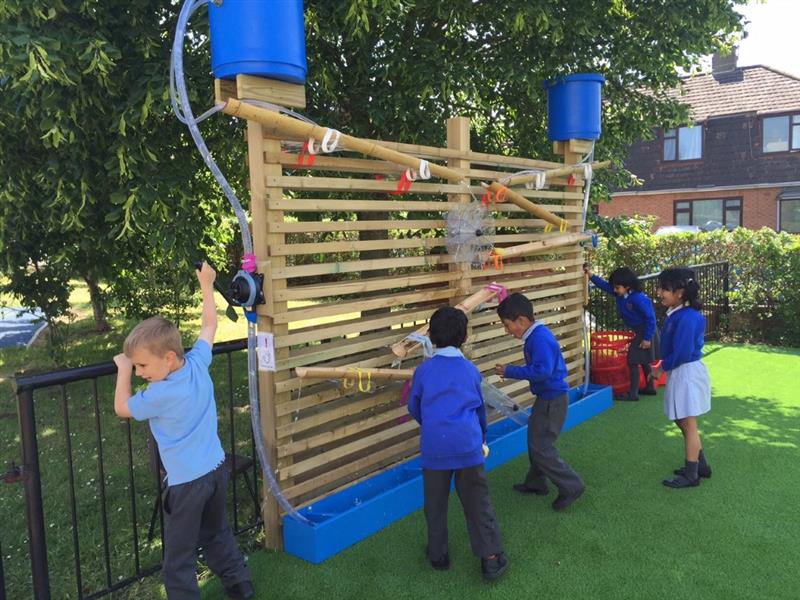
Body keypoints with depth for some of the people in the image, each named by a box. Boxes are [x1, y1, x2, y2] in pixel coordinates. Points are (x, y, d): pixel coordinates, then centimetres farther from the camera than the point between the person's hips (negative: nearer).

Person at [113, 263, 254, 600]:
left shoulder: (161, 394, -22)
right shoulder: (198, 363, -7)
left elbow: (122, 408, -3)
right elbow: (209, 325, 10)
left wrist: (122, 371, 6)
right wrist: (206, 286, 20)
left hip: (187, 482, -7)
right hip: (216, 470, 8)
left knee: (179, 561, 5)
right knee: (218, 535, 26)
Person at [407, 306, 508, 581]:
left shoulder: (423, 370, -1)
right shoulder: (470, 370, 3)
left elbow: (414, 408, 11)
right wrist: (482, 439, 33)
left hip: (434, 447, 0)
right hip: (468, 445, 1)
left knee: (435, 503, 15)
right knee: (477, 503, 9)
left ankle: (438, 555, 27)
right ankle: (491, 557, 12)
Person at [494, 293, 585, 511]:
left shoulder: (540, 339, -25)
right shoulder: (536, 336, 6)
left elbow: (542, 371, -34)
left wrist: (510, 371, -26)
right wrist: (512, 370, 5)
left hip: (553, 400, -11)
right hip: (547, 397, 11)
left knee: (541, 448, -5)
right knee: (535, 441, 21)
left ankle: (572, 487, 6)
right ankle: (536, 483, 36)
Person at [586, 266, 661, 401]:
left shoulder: (638, 299, -28)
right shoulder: (620, 294, -4)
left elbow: (650, 318, -25)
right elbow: (605, 285, 4)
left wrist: (647, 338, -23)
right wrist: (591, 276, -7)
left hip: (646, 333, -9)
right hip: (640, 332, 9)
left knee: (633, 360, -6)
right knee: (643, 361, 20)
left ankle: (633, 393, 0)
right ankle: (650, 387, 34)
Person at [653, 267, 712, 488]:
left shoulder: (687, 318, -25)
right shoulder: (676, 313, 4)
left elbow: (682, 354, -26)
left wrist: (662, 367, -11)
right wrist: (664, 366, 2)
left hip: (687, 374, -10)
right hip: (679, 373, 10)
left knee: (688, 424, 3)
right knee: (683, 422, 21)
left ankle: (691, 475, 17)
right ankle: (700, 465, 35)